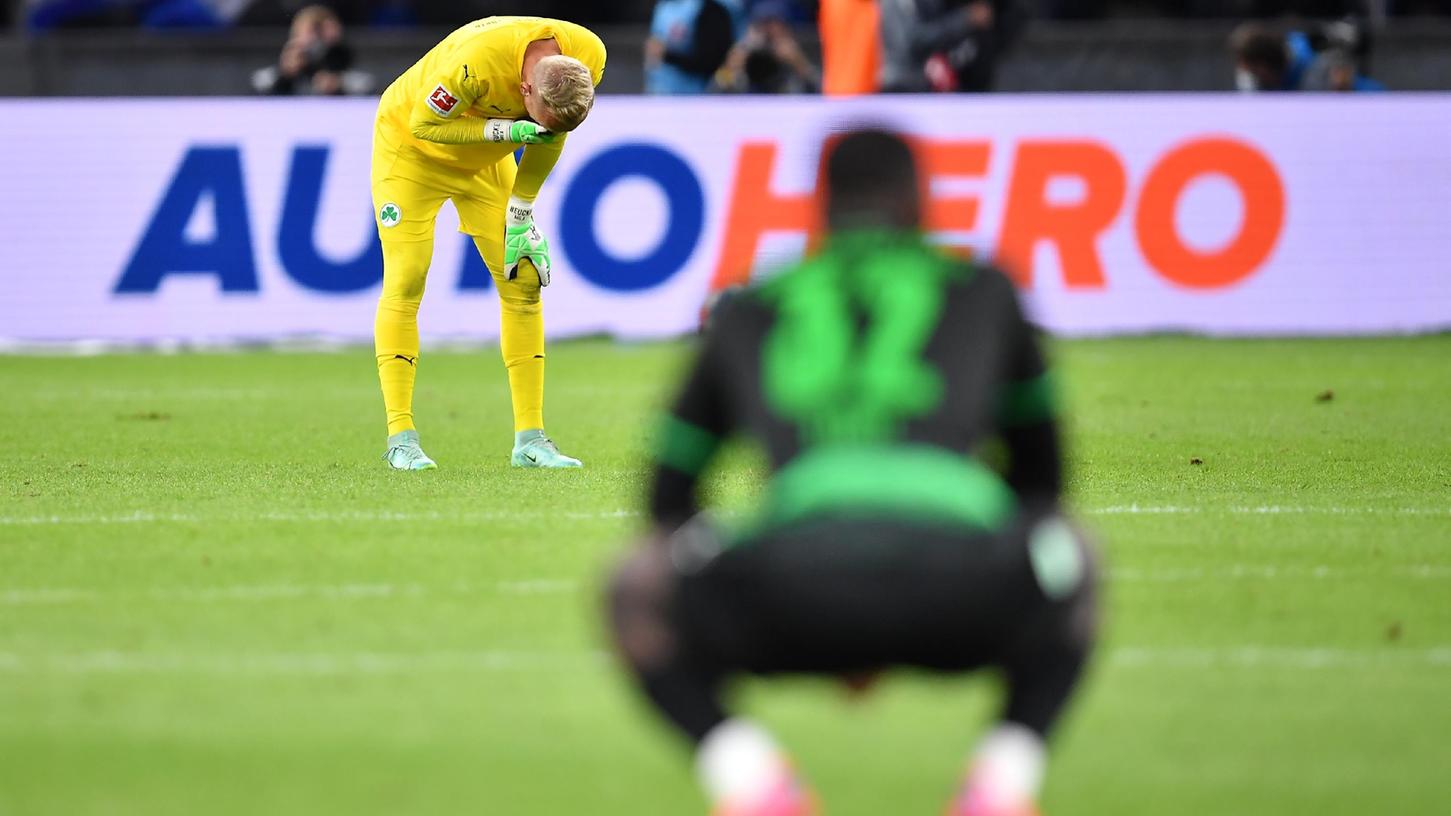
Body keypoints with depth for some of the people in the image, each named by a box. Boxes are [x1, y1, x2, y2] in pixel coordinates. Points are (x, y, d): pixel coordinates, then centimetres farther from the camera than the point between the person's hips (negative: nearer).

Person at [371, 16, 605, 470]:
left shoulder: (587, 59, -23)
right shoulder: (476, 60, -41)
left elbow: (549, 138, -5)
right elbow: (425, 125, -25)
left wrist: (521, 215, -3)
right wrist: (507, 131, -35)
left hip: (486, 160, 5)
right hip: (412, 144, -5)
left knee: (523, 281, -2)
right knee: (405, 283, -13)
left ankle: (530, 438, 2)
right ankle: (401, 438, -11)